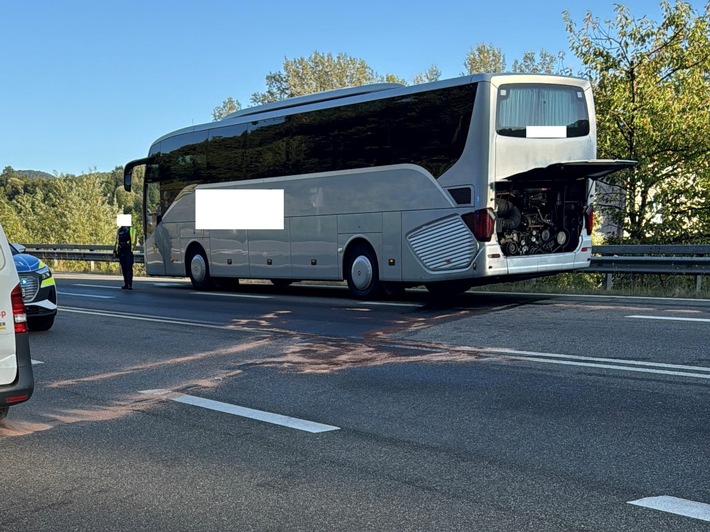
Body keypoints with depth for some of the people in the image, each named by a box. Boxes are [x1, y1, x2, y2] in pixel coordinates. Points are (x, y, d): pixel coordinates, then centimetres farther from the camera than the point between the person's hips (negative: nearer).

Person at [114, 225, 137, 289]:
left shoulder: (131, 230, -1)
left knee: (129, 268, -8)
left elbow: (134, 241, -7)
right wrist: (115, 250, 17)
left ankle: (130, 284, -9)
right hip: (121, 252, 5)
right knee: (124, 268, 8)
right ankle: (126, 284, 14)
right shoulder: (119, 230, 15)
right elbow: (117, 241, 22)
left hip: (128, 252, -5)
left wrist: (132, 248, -18)